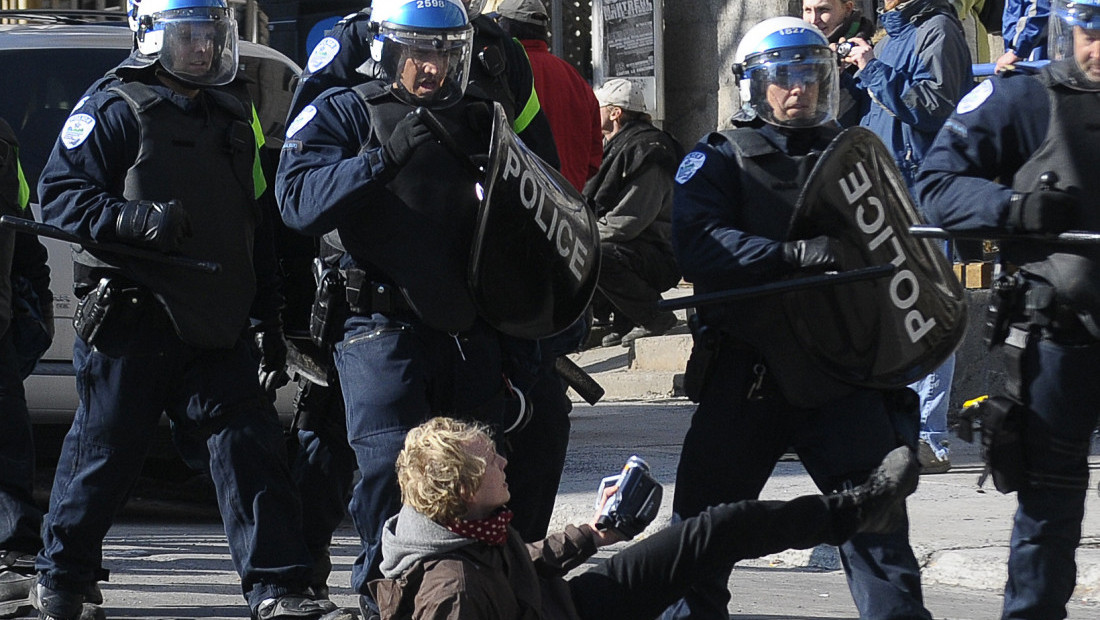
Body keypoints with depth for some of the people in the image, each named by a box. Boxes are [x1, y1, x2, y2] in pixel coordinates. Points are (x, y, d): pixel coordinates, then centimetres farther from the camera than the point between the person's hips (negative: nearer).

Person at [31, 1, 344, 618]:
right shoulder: (116, 110, -4)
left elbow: (251, 223, 26)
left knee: (253, 446, -5)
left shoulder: (231, 115, 18)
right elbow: (60, 195, -10)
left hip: (215, 331, 6)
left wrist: (269, 313, 22)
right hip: (129, 323, -5)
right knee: (106, 454, 2)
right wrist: (137, 219, -25)